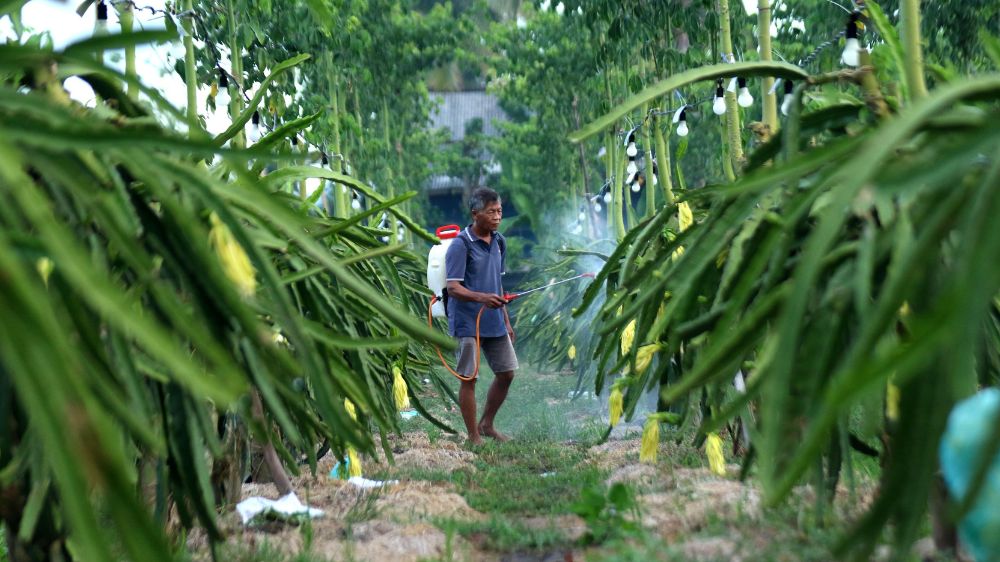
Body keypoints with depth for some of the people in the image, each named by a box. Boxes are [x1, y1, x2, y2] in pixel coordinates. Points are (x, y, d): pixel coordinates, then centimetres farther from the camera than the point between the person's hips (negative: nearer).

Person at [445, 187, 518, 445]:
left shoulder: (499, 242, 8)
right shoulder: (461, 245, -14)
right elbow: (453, 288, -19)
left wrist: (506, 320, 17)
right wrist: (482, 298, -36)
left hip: (494, 323, 7)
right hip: (468, 324, -7)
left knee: (506, 373, 11)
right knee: (469, 378, 0)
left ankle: (487, 424, 29)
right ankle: (474, 437, 11)